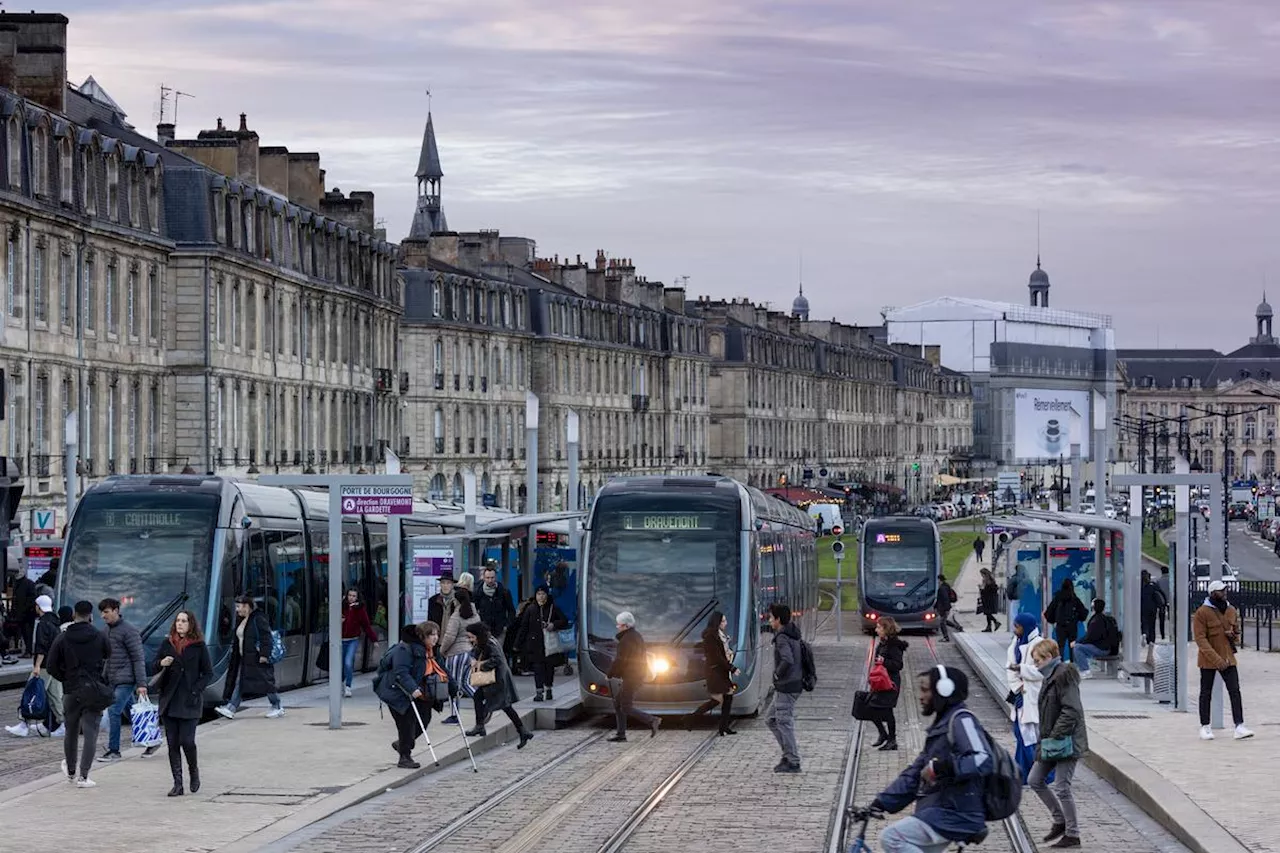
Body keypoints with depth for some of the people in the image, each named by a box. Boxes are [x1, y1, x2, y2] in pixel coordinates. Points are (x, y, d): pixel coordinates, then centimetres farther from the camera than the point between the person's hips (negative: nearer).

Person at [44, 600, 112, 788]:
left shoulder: (62, 638, -2)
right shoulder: (100, 637, -5)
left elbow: (51, 665, -1)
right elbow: (110, 659, 1)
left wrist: (66, 679, 12)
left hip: (72, 690, 2)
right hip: (94, 690, -2)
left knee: (71, 732, 19)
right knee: (90, 734, -2)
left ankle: (71, 771, 37)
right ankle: (83, 776, -11)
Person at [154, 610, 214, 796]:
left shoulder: (199, 646, 0)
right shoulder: (166, 644, 9)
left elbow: (208, 674, 2)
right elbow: (155, 667, 16)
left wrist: (195, 691, -10)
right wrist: (162, 663, -7)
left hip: (189, 702, -4)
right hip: (169, 701, 4)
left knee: (186, 741, -10)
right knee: (172, 744, 2)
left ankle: (194, 772, 17)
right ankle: (177, 783, 6)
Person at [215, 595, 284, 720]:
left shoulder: (258, 619, -13)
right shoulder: (242, 621, 15)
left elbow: (266, 638, -19)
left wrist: (264, 654, -23)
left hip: (257, 658, -9)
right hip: (244, 658, 9)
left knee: (265, 681, -1)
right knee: (239, 683, 2)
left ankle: (277, 707, 10)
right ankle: (230, 709, -3)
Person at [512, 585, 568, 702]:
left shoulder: (553, 609, 2)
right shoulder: (530, 609, 1)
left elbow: (564, 622, 7)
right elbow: (523, 627, 4)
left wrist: (554, 625, -14)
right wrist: (518, 644, 1)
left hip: (550, 644, 1)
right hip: (535, 645, -1)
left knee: (549, 666, 10)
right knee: (537, 667, -10)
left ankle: (548, 689, 26)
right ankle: (539, 692, -12)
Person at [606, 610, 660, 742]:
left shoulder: (626, 640, -18)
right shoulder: (636, 635, 14)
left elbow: (620, 660, -19)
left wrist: (609, 674, -4)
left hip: (631, 677, -10)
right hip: (638, 675, 10)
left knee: (626, 707, -6)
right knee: (617, 702, 14)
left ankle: (652, 720, -13)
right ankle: (621, 734, 13)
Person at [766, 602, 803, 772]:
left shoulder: (782, 638, -18)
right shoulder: (793, 634, 12)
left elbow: (787, 660, -31)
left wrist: (778, 674, -16)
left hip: (786, 687, -10)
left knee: (785, 723, -3)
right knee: (771, 720, 17)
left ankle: (793, 762, 2)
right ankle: (788, 754, 18)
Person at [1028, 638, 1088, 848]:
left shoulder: (1065, 677, -16)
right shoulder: (1051, 677, 15)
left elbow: (1071, 711, -23)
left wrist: (1055, 737, -23)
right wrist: (1045, 740, 13)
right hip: (1052, 742, 10)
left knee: (1062, 788, -5)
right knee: (1035, 780, 13)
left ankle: (1072, 834, 6)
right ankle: (1060, 821, 23)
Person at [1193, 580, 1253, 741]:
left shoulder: (1231, 610, 7)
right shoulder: (1202, 612, -12)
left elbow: (1236, 630, 23)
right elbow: (1200, 638, -17)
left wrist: (1235, 639, -3)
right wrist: (1216, 659, -24)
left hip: (1228, 659, 4)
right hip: (1208, 660, -4)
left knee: (1235, 691, -6)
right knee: (1206, 693, 7)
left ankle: (1239, 727, -10)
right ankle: (1205, 727, 18)